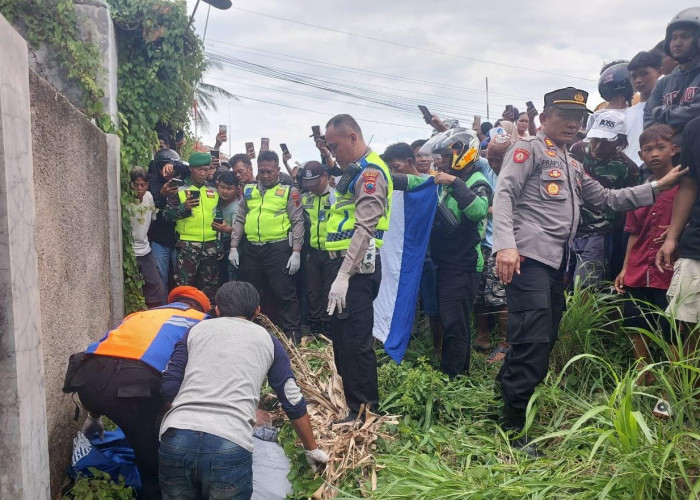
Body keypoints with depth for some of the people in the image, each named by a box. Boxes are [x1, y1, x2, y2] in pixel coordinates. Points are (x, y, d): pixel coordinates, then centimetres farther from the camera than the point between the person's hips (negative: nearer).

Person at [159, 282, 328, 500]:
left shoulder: (196, 329, 20)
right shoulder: (267, 340, 19)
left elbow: (168, 388, 12)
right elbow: (293, 402, 21)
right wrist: (312, 449, 33)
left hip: (177, 438, 2)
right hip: (230, 446, -2)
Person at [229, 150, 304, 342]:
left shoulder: (289, 191, -1)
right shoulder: (249, 190, 12)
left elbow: (298, 222, -4)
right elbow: (239, 220, 14)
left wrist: (296, 252, -11)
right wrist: (233, 247, 7)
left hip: (278, 249, -5)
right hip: (251, 249, 5)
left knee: (285, 295, -1)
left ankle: (293, 335, 8)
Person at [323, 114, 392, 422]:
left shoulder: (371, 171, -12)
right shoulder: (355, 171, 19)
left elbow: (365, 228, -22)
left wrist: (343, 276, -26)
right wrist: (340, 272, 17)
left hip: (358, 266, -11)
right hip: (346, 262, 11)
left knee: (354, 341, -7)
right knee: (341, 335, 16)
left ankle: (364, 412, 3)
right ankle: (350, 402, 28)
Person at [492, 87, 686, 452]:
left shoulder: (573, 166, 28)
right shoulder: (528, 150, 2)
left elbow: (607, 199, 29)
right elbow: (504, 195, -10)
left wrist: (658, 186, 21)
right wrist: (505, 245, -23)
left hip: (557, 263, 9)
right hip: (529, 257, -9)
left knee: (543, 343, 9)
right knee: (534, 342, -14)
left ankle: (506, 395, 19)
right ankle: (511, 427, -8)